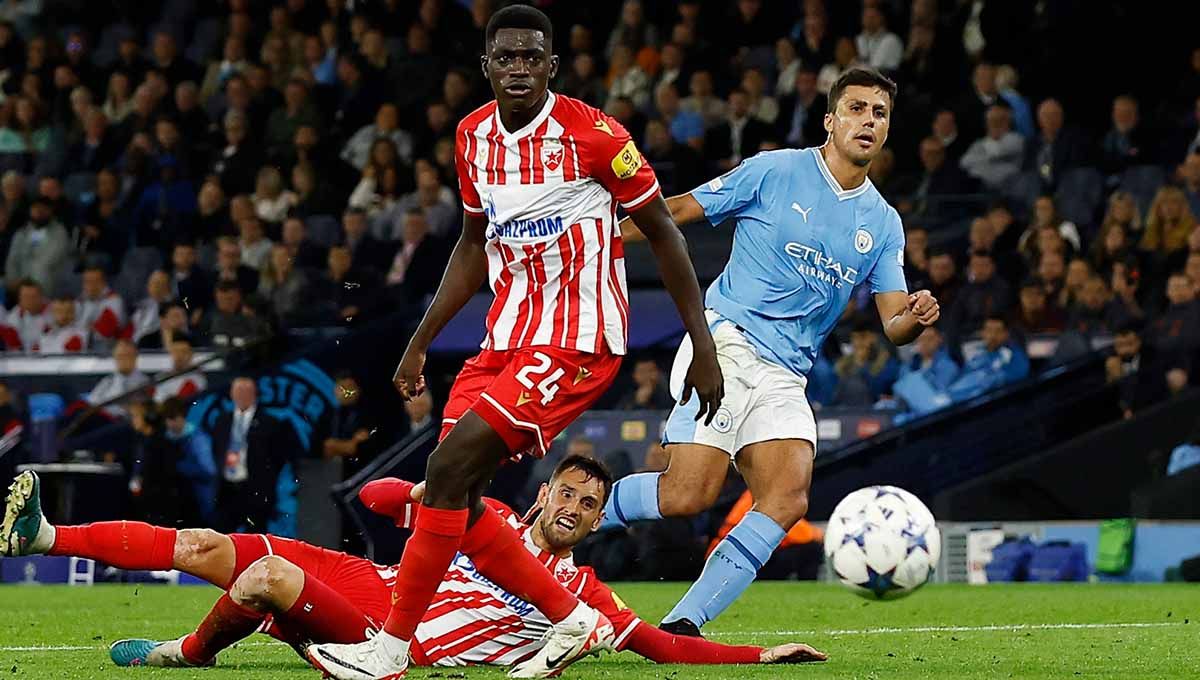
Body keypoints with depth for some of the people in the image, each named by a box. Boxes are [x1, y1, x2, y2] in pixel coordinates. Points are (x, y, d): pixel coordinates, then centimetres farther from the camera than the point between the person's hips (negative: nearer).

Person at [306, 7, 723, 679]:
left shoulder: (592, 134, -14)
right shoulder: (473, 136, 6)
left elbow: (664, 232, -6)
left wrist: (704, 347, -6)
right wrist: (420, 342, 18)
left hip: (578, 342, -8)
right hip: (508, 337, 8)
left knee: (450, 469, -18)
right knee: (458, 498, 0)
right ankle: (575, 620, 15)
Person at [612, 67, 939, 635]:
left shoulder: (883, 224, 14)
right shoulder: (776, 172, 0)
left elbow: (894, 324, 12)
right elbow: (676, 211, 4)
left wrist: (915, 317, -13)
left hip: (784, 376, 5)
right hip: (725, 340, -5)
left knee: (788, 500, -17)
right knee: (688, 496, -20)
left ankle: (682, 625, -13)